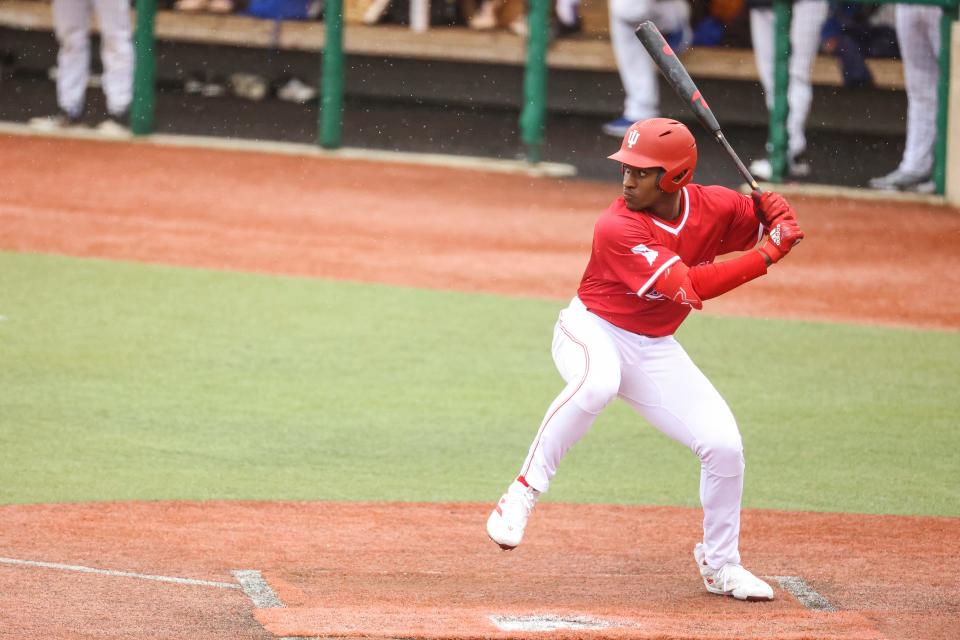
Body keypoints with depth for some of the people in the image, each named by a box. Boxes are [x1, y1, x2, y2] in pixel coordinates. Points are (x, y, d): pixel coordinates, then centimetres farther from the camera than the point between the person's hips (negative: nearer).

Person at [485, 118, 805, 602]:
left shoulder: (713, 208, -9)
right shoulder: (617, 228, -26)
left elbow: (771, 218, 9)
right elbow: (687, 287, -33)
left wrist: (778, 219, -16)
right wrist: (765, 258, -33)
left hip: (655, 350, 5)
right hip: (592, 330, -5)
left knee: (724, 444, -5)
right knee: (596, 382, -41)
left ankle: (720, 565, 18)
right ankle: (524, 491, -27)